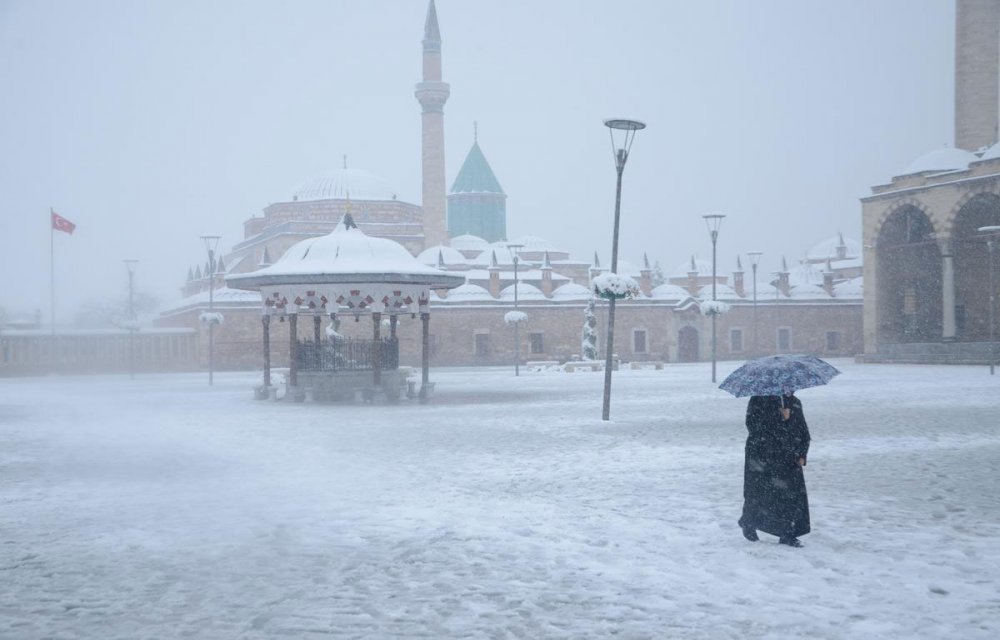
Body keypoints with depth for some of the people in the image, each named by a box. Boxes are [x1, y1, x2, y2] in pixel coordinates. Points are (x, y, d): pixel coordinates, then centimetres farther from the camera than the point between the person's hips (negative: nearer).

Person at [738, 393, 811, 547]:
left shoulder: (795, 403, 13)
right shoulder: (759, 400, -5)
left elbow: (804, 433, 18)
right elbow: (753, 425, -17)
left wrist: (802, 455, 6)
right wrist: (779, 417, -19)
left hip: (789, 459, 4)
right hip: (762, 458, -4)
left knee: (792, 495, -4)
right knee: (758, 493, 1)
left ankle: (787, 534, 4)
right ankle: (748, 523, 28)